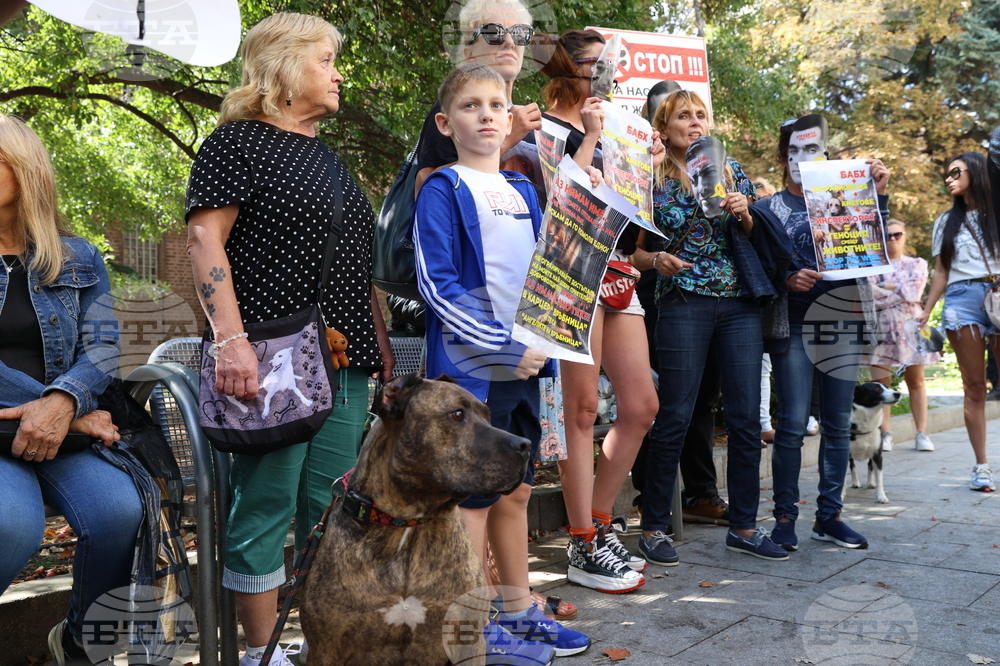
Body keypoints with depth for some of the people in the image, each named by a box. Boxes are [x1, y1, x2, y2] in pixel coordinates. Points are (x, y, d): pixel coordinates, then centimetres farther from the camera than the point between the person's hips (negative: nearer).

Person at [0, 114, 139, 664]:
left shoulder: (78, 259, 10)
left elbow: (102, 343, 0)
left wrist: (63, 401, -22)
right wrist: (62, 407, -13)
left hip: (65, 428, 2)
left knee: (120, 512, -27)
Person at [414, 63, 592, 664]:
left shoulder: (522, 191, 14)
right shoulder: (443, 190, -7)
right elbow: (437, 285, -15)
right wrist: (502, 348, -19)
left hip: (522, 364, 7)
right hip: (472, 366, -7)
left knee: (516, 491, 16)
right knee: (475, 495, 2)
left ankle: (519, 610, 30)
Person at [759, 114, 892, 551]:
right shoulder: (770, 208, 6)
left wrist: (879, 196, -2)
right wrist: (788, 279, -16)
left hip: (843, 319, 3)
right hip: (792, 324, -3)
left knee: (838, 424, 6)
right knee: (793, 423, -6)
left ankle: (829, 515, 15)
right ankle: (785, 516, 4)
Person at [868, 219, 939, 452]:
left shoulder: (917, 264, 11)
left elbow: (914, 292, -5)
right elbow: (868, 294, -6)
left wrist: (885, 287, -2)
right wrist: (901, 292, -6)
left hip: (909, 325, 0)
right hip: (880, 327, 0)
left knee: (915, 381, 1)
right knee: (880, 382, -6)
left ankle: (922, 433, 4)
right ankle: (886, 434, -2)